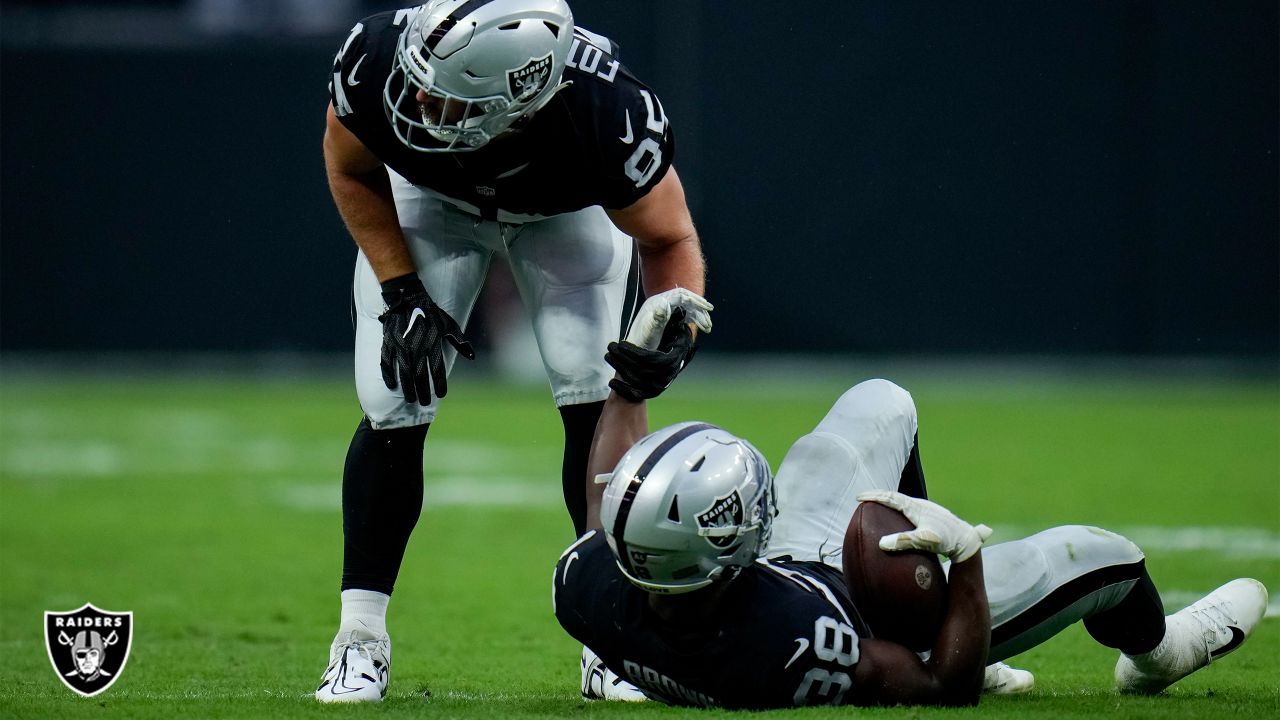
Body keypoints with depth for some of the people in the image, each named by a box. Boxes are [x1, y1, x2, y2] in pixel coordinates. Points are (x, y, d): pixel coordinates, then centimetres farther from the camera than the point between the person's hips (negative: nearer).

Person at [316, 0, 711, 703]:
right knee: (394, 408, -11)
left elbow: (668, 239, -22)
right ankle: (359, 642, 3)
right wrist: (401, 294, -18)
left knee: (596, 394, -17)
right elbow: (352, 170, -14)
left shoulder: (610, 116, -43)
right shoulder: (378, 62, -40)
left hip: (567, 210, -1)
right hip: (427, 195, 1)